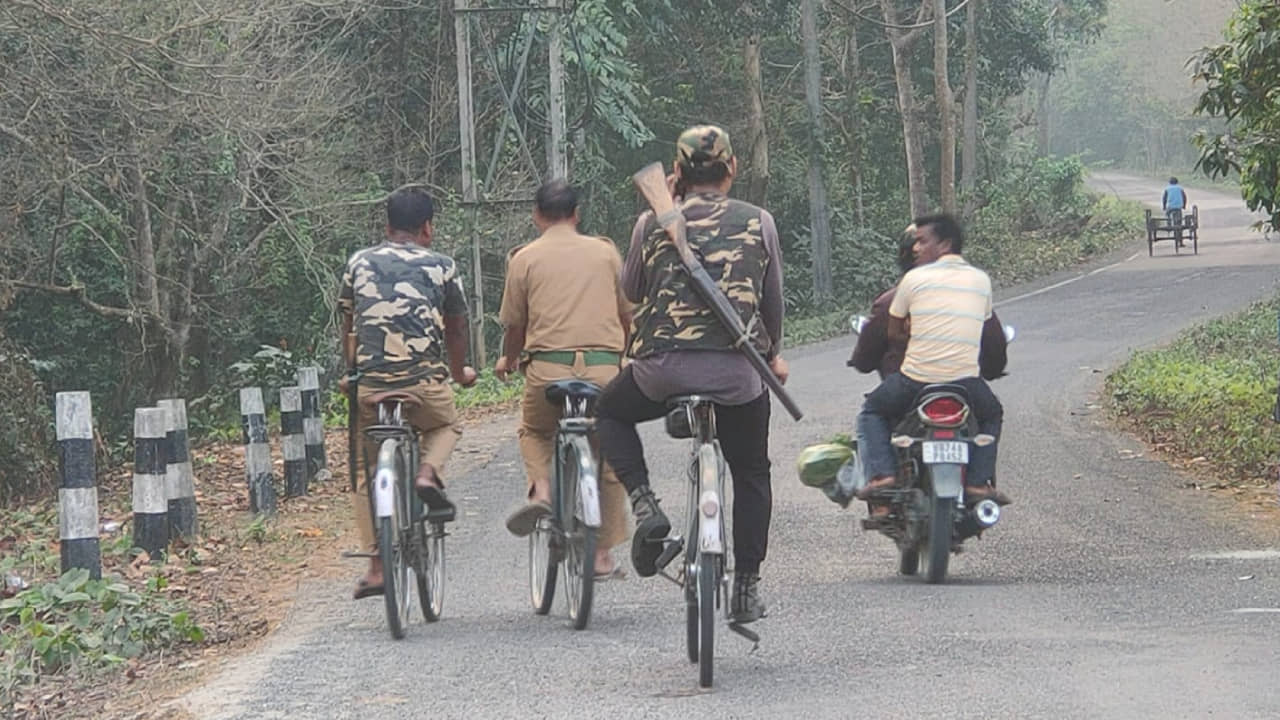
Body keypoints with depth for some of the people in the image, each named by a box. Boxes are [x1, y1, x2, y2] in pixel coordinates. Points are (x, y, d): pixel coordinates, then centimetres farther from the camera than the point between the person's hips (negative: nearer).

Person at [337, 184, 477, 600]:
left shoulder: (359, 264, 12)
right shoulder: (440, 267, 6)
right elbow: (456, 328, 15)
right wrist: (459, 372, 34)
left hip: (370, 384, 2)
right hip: (425, 380, -2)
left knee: (369, 476, 17)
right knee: (446, 427, 31)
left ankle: (376, 566, 10)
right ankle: (428, 472, 0)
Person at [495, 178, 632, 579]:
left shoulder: (525, 258, 5)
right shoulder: (605, 252, 9)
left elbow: (514, 324, 7)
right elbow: (627, 313, 15)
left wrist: (508, 361, 27)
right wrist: (624, 355, 33)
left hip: (547, 368, -1)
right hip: (603, 365, 1)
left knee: (534, 432, 27)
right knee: (608, 459, 12)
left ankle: (540, 490, -1)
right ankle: (602, 556, 13)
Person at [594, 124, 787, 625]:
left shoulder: (654, 223, 3)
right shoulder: (758, 222, 4)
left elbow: (630, 290, 17)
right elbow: (773, 301, 13)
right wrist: (773, 355, 31)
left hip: (662, 367, -1)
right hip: (738, 372, 1)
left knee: (610, 414, 30)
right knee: (751, 474, 23)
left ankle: (645, 506, 8)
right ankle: (747, 587, 19)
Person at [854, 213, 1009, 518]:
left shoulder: (915, 278, 0)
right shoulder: (981, 280, 9)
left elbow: (893, 333, 9)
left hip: (916, 379, -2)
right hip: (965, 381, 2)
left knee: (872, 412, 25)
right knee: (992, 415, 33)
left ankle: (881, 472, 2)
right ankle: (979, 480, 14)